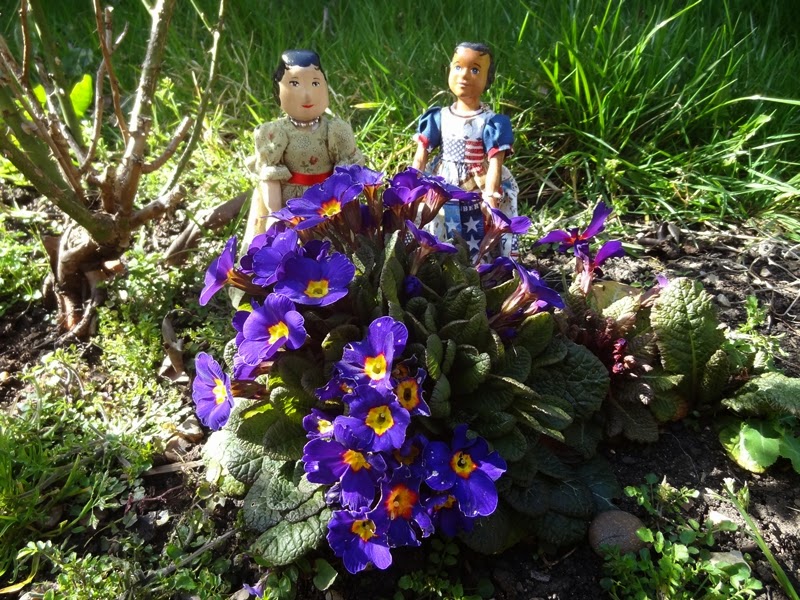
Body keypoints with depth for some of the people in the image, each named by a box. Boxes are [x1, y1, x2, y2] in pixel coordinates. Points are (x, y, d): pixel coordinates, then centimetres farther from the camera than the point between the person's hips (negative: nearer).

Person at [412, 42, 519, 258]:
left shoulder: (491, 122, -8)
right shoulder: (439, 117, 3)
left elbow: (495, 163, -14)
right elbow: (421, 155, 3)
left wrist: (490, 196, -24)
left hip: (479, 194, -4)